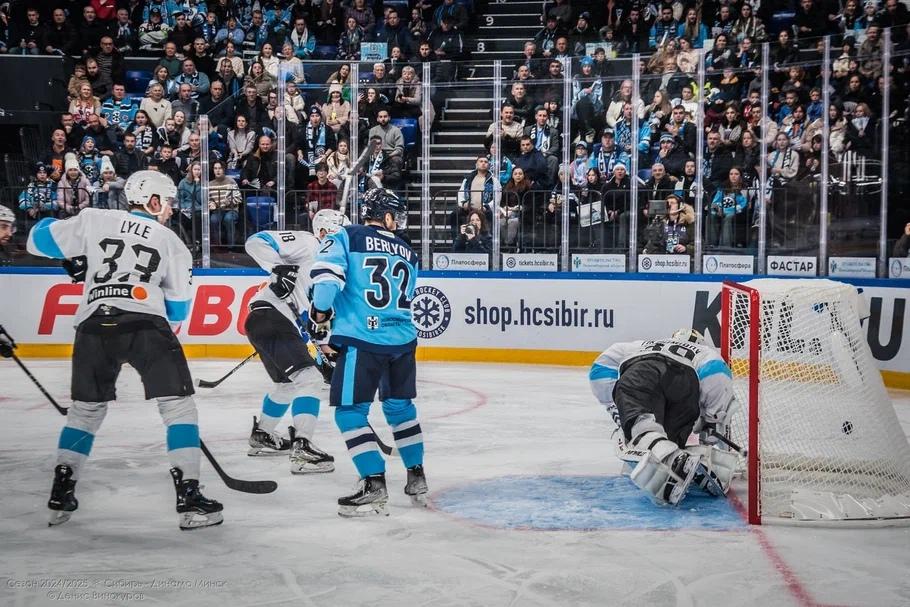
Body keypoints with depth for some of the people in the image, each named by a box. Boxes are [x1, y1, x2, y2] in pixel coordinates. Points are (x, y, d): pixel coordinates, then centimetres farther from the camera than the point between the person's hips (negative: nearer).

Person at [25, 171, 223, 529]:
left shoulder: (95, 220, 17)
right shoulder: (171, 242, 17)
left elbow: (40, 239, 19)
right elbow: (178, 309, 19)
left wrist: (73, 258, 37)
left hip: (94, 325, 3)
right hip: (146, 325, -3)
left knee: (86, 407, 21)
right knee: (178, 403, 3)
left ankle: (61, 494, 20)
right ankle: (189, 499, -6)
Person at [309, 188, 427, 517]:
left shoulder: (347, 238, 1)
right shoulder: (407, 253, 18)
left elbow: (327, 274, -14)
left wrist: (320, 314, 0)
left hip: (363, 342, -5)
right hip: (403, 341, 6)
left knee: (350, 412, 2)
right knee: (400, 406, 22)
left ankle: (374, 486, -4)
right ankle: (417, 479, 28)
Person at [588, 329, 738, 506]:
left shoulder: (642, 346, 48)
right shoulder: (703, 352, 40)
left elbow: (603, 364, 35)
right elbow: (716, 368, 14)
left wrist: (613, 406, 39)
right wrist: (712, 425, 17)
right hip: (682, 377, 0)